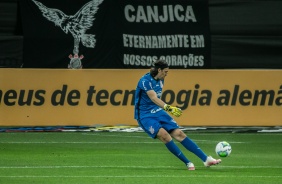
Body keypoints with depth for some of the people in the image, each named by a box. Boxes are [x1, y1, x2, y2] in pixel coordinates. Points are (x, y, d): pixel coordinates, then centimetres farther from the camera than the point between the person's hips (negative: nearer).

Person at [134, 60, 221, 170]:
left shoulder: (160, 80, 8)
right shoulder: (145, 81, -19)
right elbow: (153, 98, -33)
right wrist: (168, 107, -46)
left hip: (158, 112, 7)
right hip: (145, 116, -7)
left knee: (179, 134, -5)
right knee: (164, 135, -28)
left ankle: (206, 159, -8)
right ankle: (187, 163, -20)